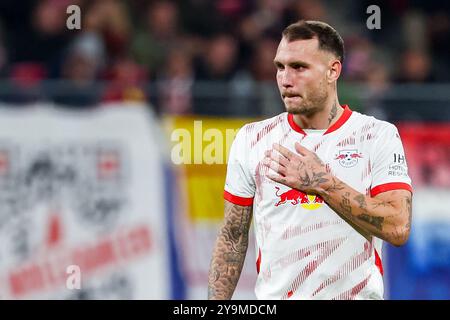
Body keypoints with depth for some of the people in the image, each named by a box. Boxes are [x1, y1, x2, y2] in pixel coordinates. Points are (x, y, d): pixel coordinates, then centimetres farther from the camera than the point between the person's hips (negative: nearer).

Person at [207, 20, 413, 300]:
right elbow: (233, 237, 5)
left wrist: (323, 184, -23)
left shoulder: (379, 136, -6)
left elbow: (398, 228, -17)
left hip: (357, 293, -2)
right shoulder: (251, 138, 2)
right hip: (273, 296, 2)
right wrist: (216, 304, -4)